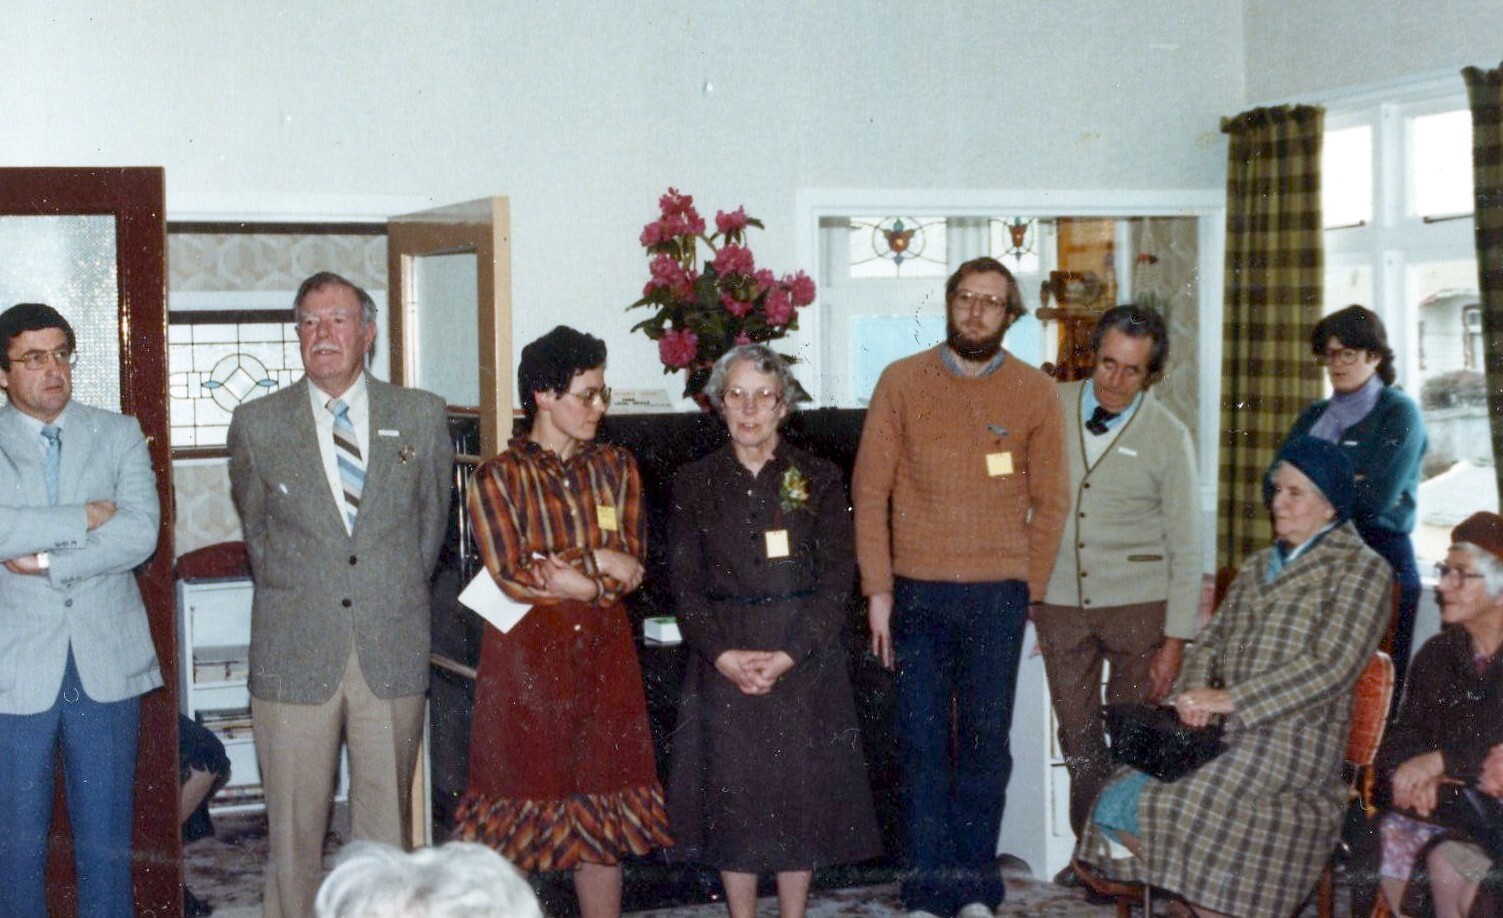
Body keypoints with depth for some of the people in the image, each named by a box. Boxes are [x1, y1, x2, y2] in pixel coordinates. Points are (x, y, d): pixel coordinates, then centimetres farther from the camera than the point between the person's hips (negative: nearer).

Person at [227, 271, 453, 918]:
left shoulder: (422, 416, 5)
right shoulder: (257, 424, 3)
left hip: (393, 652, 1)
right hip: (295, 654, -1)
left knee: (386, 823, 7)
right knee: (294, 829, 3)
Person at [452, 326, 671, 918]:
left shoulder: (616, 468, 10)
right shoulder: (499, 478, -3)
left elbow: (630, 567, 1)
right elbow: (513, 579, -13)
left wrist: (556, 567, -11)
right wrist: (599, 571, -7)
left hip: (603, 656, 4)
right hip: (526, 655, -4)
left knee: (602, 814, 7)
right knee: (521, 809, 0)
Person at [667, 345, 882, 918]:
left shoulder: (819, 479, 3)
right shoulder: (696, 483, 6)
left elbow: (837, 579, -3)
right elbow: (686, 586, 2)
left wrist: (787, 655, -14)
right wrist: (725, 655, -13)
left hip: (805, 660, 0)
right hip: (724, 663, 1)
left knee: (802, 795, 3)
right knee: (732, 798, 2)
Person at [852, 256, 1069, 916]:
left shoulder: (1035, 394, 4)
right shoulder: (902, 382, 2)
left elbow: (1049, 502, 9)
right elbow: (870, 491, 1)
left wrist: (1028, 589, 4)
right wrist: (878, 591, -3)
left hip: (997, 595, 0)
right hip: (917, 591, 0)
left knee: (986, 744, 5)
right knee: (922, 744, 3)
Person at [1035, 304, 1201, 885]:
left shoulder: (1167, 437, -4)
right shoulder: (1051, 408, 1)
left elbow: (1186, 549, -2)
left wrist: (1175, 639, -6)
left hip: (1138, 603, -2)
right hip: (1060, 598, 2)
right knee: (1077, 733, 7)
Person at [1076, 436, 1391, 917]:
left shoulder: (1360, 570, -2)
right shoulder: (1257, 566, 22)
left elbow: (1330, 667, -13)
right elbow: (1212, 638, 20)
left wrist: (1230, 698, -17)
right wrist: (1194, 692, -3)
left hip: (1292, 738, -7)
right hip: (1223, 732, 7)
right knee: (1117, 802, -15)